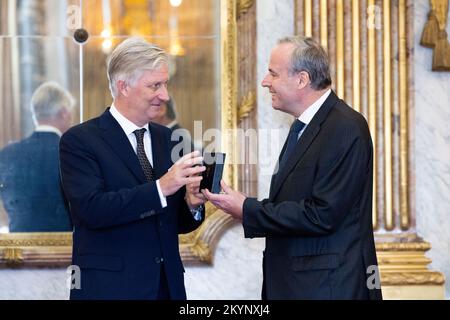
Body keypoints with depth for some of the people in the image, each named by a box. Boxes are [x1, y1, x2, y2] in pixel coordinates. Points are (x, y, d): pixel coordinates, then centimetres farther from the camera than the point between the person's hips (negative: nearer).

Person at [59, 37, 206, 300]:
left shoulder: (166, 138, 11)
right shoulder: (80, 141, -6)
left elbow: (177, 223, 13)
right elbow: (91, 209, -20)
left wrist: (192, 204, -9)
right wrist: (161, 188, -26)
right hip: (110, 288, -5)